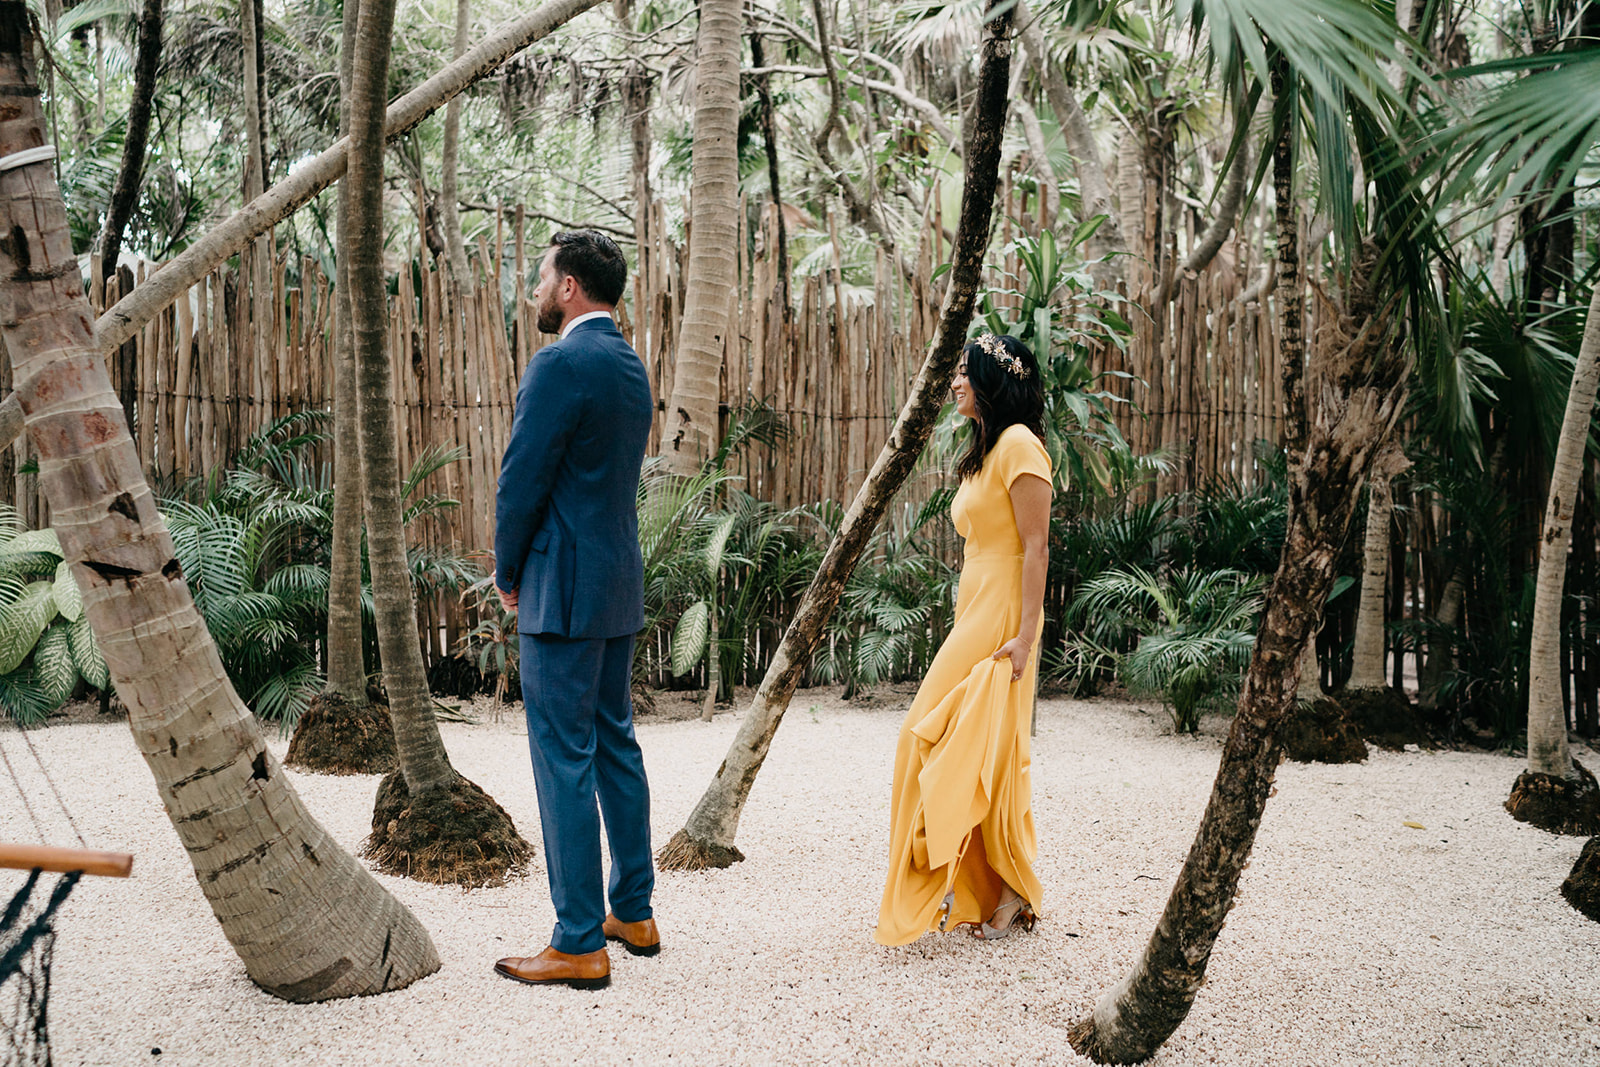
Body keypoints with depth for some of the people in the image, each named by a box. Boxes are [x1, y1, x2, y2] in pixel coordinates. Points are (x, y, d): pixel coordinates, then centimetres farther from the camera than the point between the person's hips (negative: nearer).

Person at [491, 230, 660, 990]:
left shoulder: (560, 365, -16)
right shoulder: (631, 367, 13)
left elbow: (522, 480, -16)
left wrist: (508, 573, 0)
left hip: (564, 590, -9)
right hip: (621, 583, 9)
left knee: (564, 760, -4)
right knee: (614, 742, 16)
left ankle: (579, 946, 1)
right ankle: (633, 913, 26)